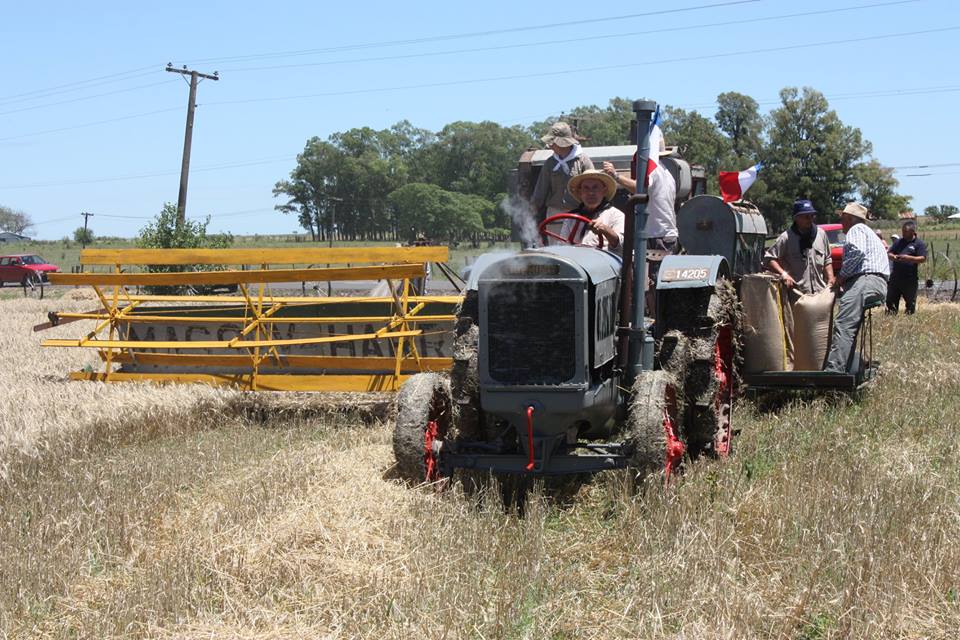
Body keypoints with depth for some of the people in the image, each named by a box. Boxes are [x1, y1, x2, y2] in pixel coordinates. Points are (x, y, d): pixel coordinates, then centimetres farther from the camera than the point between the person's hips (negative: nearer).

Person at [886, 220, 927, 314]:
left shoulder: (919, 244, -1)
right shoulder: (899, 242, 15)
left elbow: (923, 259, -10)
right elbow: (888, 254, 15)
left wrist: (908, 258, -22)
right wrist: (893, 257, -9)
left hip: (910, 279, -5)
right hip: (895, 277, 5)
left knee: (910, 302, 5)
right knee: (891, 299, 5)